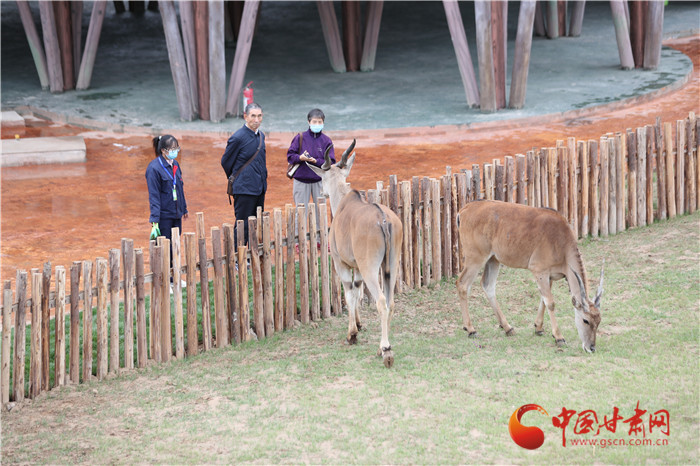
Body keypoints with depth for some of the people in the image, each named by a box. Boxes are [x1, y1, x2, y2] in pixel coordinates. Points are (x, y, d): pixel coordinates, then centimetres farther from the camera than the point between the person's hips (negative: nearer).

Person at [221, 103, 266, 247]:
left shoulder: (261, 136, 10)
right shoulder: (238, 138, -14)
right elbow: (226, 162, -4)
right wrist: (236, 180, 8)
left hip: (260, 188, 7)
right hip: (244, 190, -7)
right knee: (243, 226, -4)